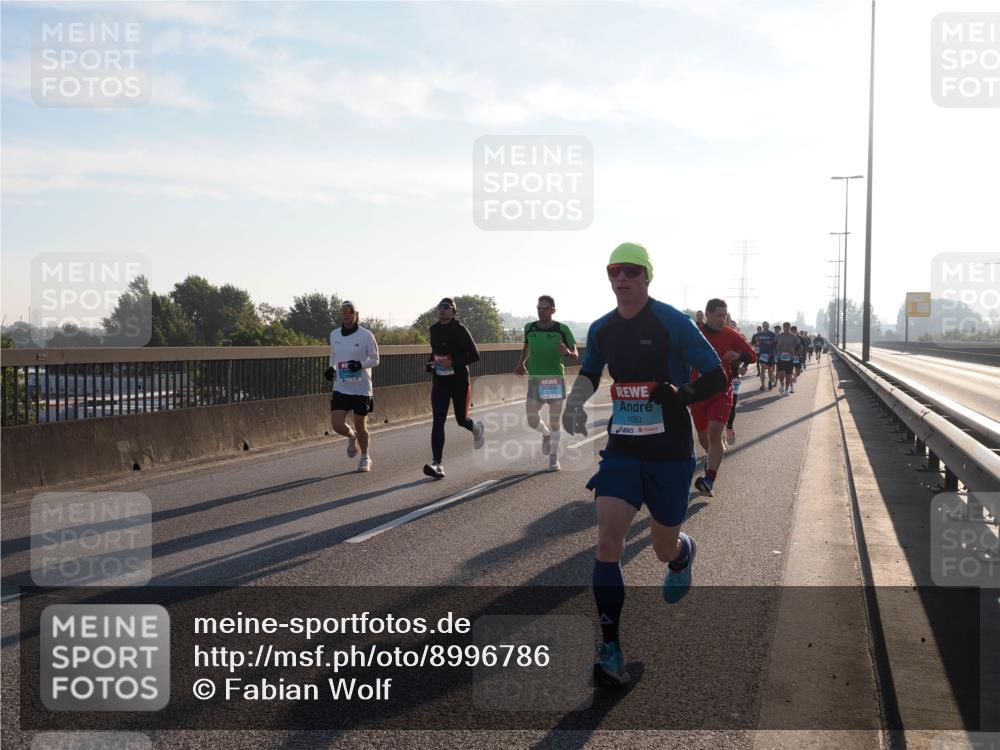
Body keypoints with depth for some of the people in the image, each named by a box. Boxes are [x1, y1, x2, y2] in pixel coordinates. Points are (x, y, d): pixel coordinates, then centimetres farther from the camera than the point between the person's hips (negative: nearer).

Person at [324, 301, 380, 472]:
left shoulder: (366, 335, -7)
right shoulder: (334, 335, 6)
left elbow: (375, 359, -2)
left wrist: (360, 364, -20)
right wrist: (331, 368, 3)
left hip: (362, 388, -3)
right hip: (340, 388, 3)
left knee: (360, 426, 5)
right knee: (337, 424, -9)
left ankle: (365, 458, 29)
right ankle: (352, 437, 27)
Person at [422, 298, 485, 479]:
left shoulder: (460, 330, -10)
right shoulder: (434, 330, 7)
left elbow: (475, 355, -13)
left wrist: (453, 362, -23)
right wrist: (430, 364, 6)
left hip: (459, 381, -4)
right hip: (439, 382, 4)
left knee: (461, 420, 8)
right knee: (437, 422, -8)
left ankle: (477, 429, 45)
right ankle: (437, 464, -12)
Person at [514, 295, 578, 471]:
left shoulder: (562, 329, -4)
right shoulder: (529, 329, 5)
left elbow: (575, 354, 3)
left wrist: (567, 352, -20)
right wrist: (520, 363, 7)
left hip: (556, 378, -2)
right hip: (535, 378, 2)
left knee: (554, 421, 1)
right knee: (532, 420, -5)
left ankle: (554, 458, 17)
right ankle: (546, 434, 31)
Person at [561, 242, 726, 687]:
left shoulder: (673, 323, -11)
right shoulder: (601, 330, 3)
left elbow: (717, 379, -8)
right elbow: (590, 372, 22)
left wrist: (678, 397, -26)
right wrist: (577, 398, 0)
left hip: (670, 453, -3)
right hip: (622, 449, 3)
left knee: (664, 549, 11)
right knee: (608, 541, -14)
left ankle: (684, 555, 52)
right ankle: (611, 652, -8)